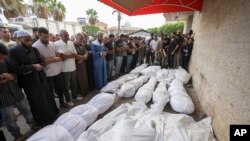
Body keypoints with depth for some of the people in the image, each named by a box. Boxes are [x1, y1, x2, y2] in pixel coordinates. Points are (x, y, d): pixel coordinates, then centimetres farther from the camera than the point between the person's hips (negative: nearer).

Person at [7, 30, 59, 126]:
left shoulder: (34, 49, 5)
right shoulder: (13, 51, -10)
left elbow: (42, 62, 3)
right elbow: (14, 68, -19)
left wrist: (31, 70, -13)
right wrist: (32, 66, -20)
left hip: (41, 79, 4)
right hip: (30, 82, -4)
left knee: (48, 98, 15)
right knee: (37, 103, 12)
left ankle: (52, 115, 37)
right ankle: (42, 121, 33)